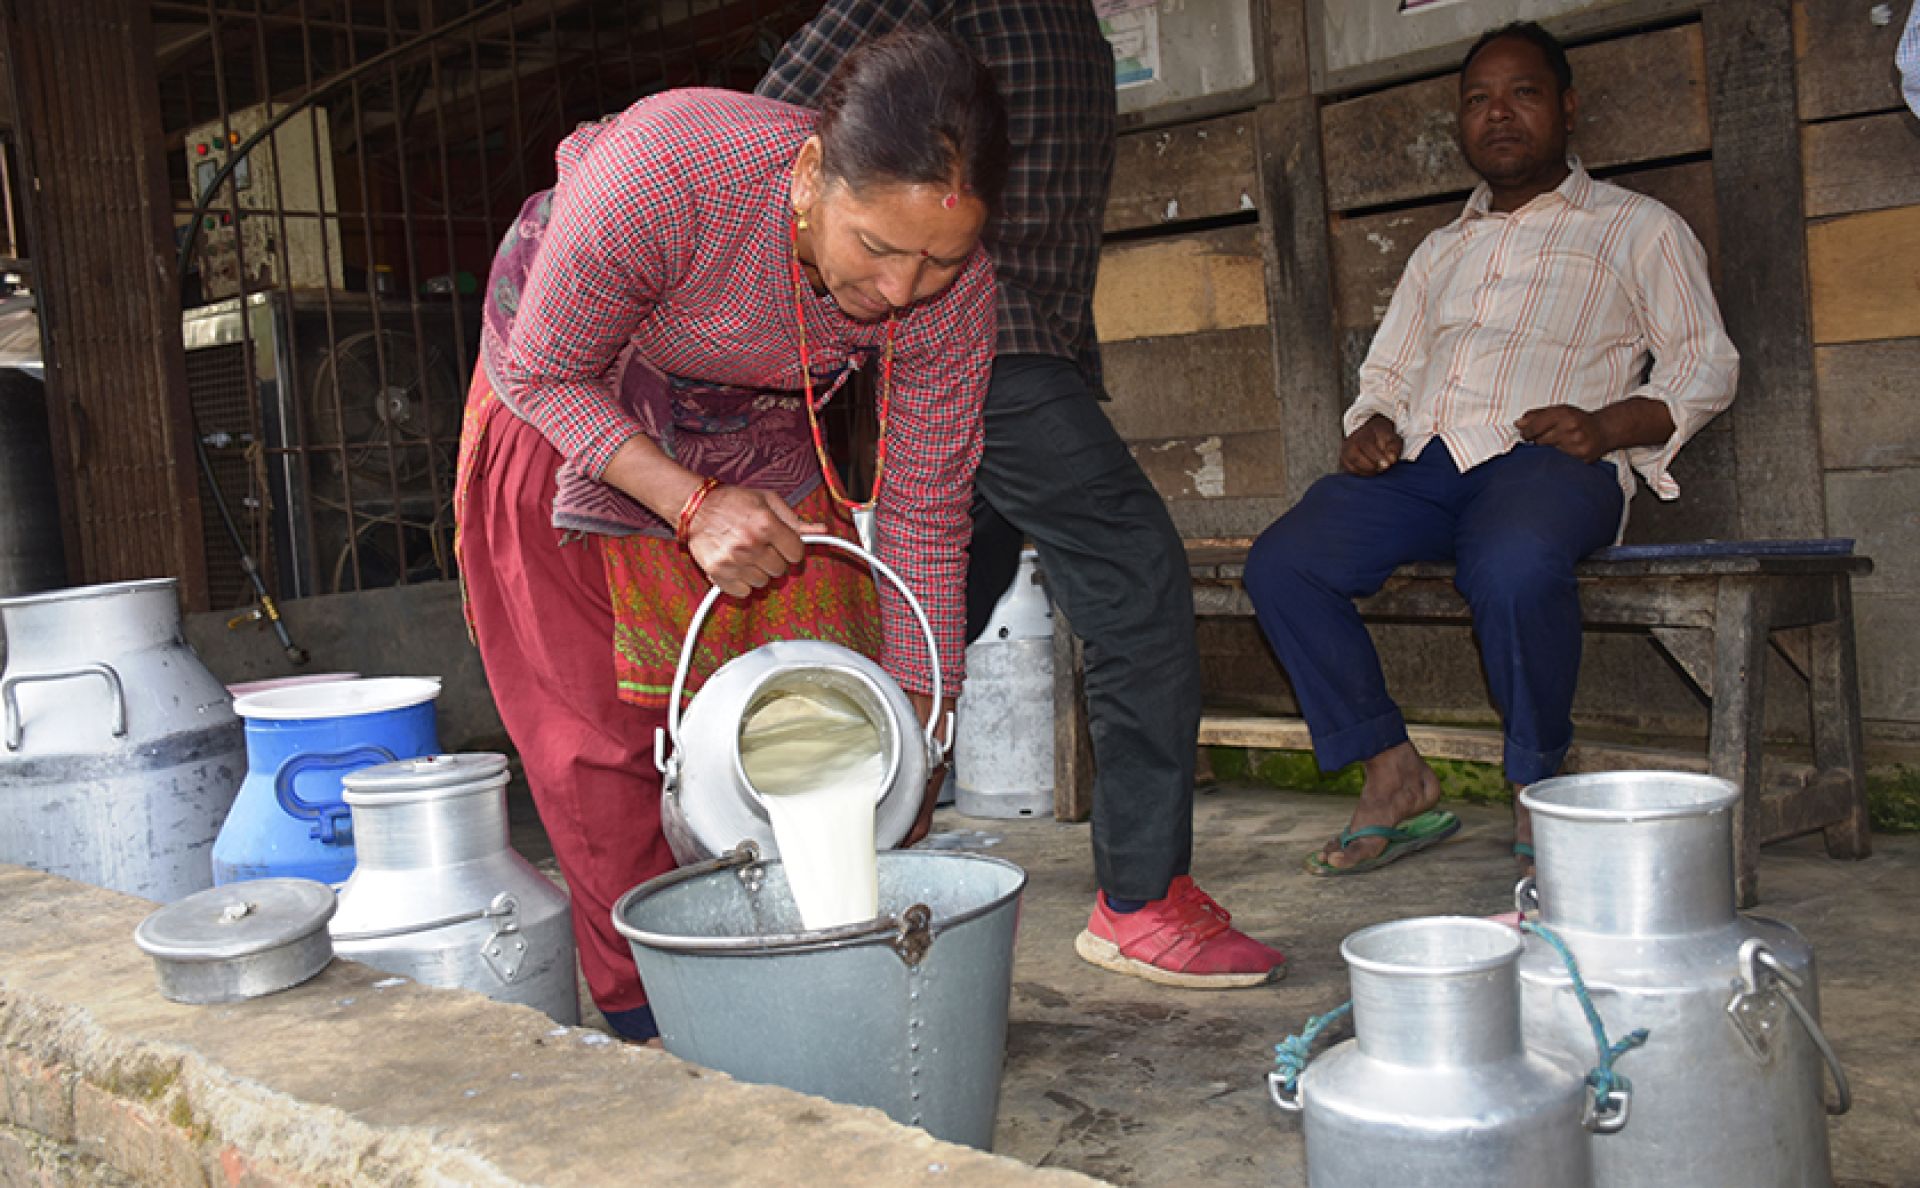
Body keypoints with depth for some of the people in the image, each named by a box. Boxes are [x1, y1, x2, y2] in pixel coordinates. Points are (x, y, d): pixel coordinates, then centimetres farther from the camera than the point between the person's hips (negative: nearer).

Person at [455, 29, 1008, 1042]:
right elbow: (544, 374, -23)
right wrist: (692, 505, -35)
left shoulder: (952, 293, -27)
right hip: (566, 412, -2)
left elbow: (925, 522, -18)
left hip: (759, 436, 3)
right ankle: (649, 1022, 12)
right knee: (605, 730, -3)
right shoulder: (664, 170, -40)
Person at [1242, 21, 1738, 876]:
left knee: (1512, 565, -40)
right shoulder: (1440, 251, 33)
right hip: (1424, 462, 5)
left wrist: (1610, 425, -11)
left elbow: (1705, 366, 9)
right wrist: (1372, 425, 5)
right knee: (1281, 563, -23)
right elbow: (1387, 372, 30)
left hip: (1548, 460, -5)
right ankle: (1396, 780, -14)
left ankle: (1540, 791, -17)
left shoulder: (1638, 228, 17)